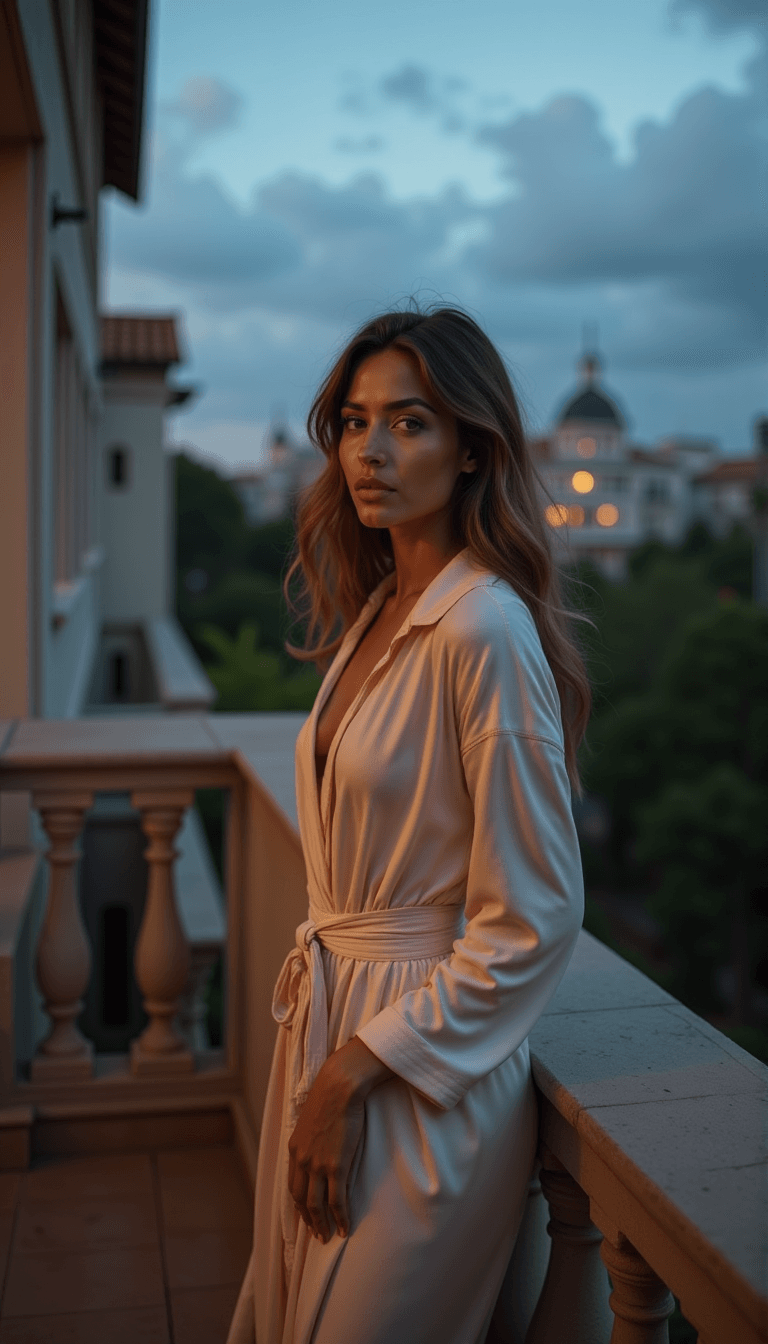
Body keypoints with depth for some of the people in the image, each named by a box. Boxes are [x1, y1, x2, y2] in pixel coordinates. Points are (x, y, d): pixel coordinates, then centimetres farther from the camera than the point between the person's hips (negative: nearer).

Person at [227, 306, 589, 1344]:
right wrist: (325, 1055, 11)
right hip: (328, 1017, 8)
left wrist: (354, 1070, -16)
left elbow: (534, 919, -20)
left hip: (426, 1072, -8)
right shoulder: (378, 609, 6)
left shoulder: (484, 628, -21)